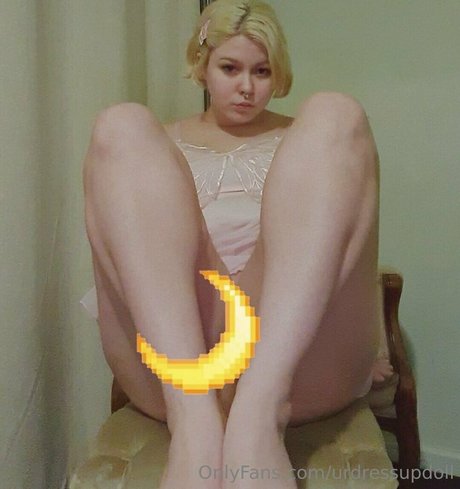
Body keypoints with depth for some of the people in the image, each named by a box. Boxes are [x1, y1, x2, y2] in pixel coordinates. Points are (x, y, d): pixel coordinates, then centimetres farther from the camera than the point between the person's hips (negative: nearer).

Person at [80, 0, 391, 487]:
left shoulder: (304, 139, 26)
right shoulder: (163, 143, 26)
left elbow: (344, 226, 20)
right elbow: (121, 237, 20)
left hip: (300, 354, 0)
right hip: (168, 346, 1)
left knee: (335, 115, -14)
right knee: (122, 127, -13)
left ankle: (258, 411, -33)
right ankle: (193, 418, -34)